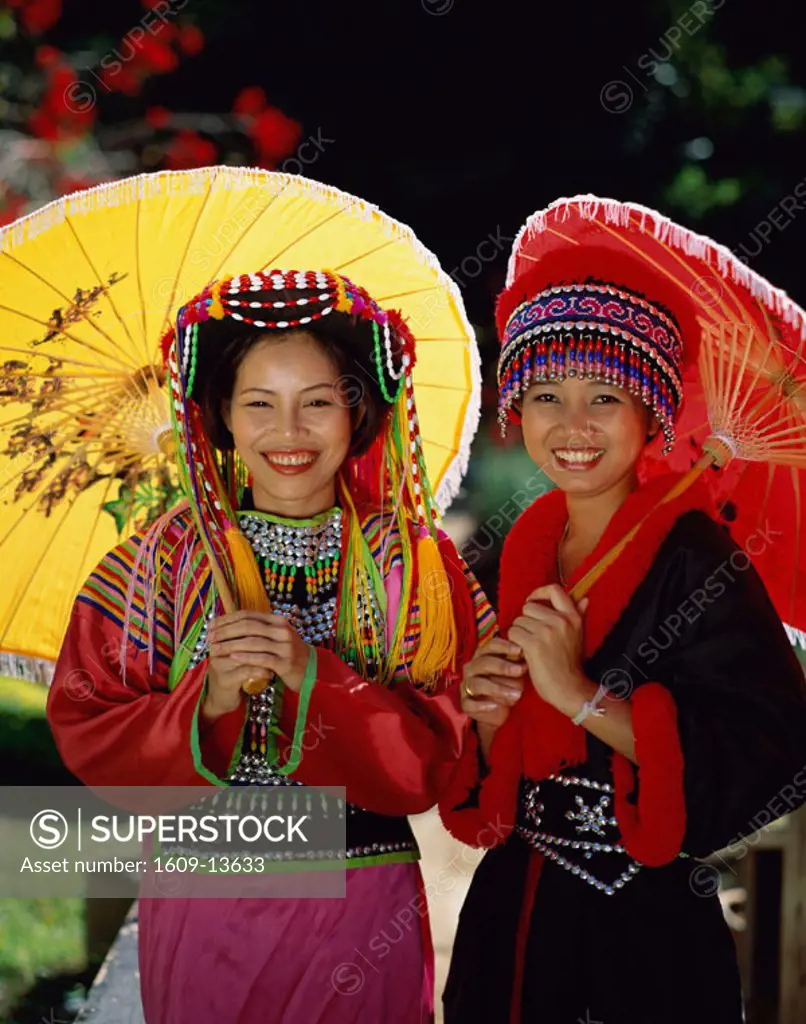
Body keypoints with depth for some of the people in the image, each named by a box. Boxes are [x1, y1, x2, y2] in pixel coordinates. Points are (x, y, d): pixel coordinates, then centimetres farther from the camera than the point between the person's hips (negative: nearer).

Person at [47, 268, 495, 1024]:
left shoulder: (416, 563, -5)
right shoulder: (158, 563, -4)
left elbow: (429, 763, -10)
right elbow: (88, 739, -7)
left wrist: (315, 677, -24)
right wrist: (208, 700, -23)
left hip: (362, 907, 0)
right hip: (201, 903, 0)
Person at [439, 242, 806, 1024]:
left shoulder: (693, 559, -14)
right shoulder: (527, 554, 5)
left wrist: (582, 696, -24)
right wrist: (488, 719, -9)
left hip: (645, 937, -6)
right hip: (512, 920, 6)